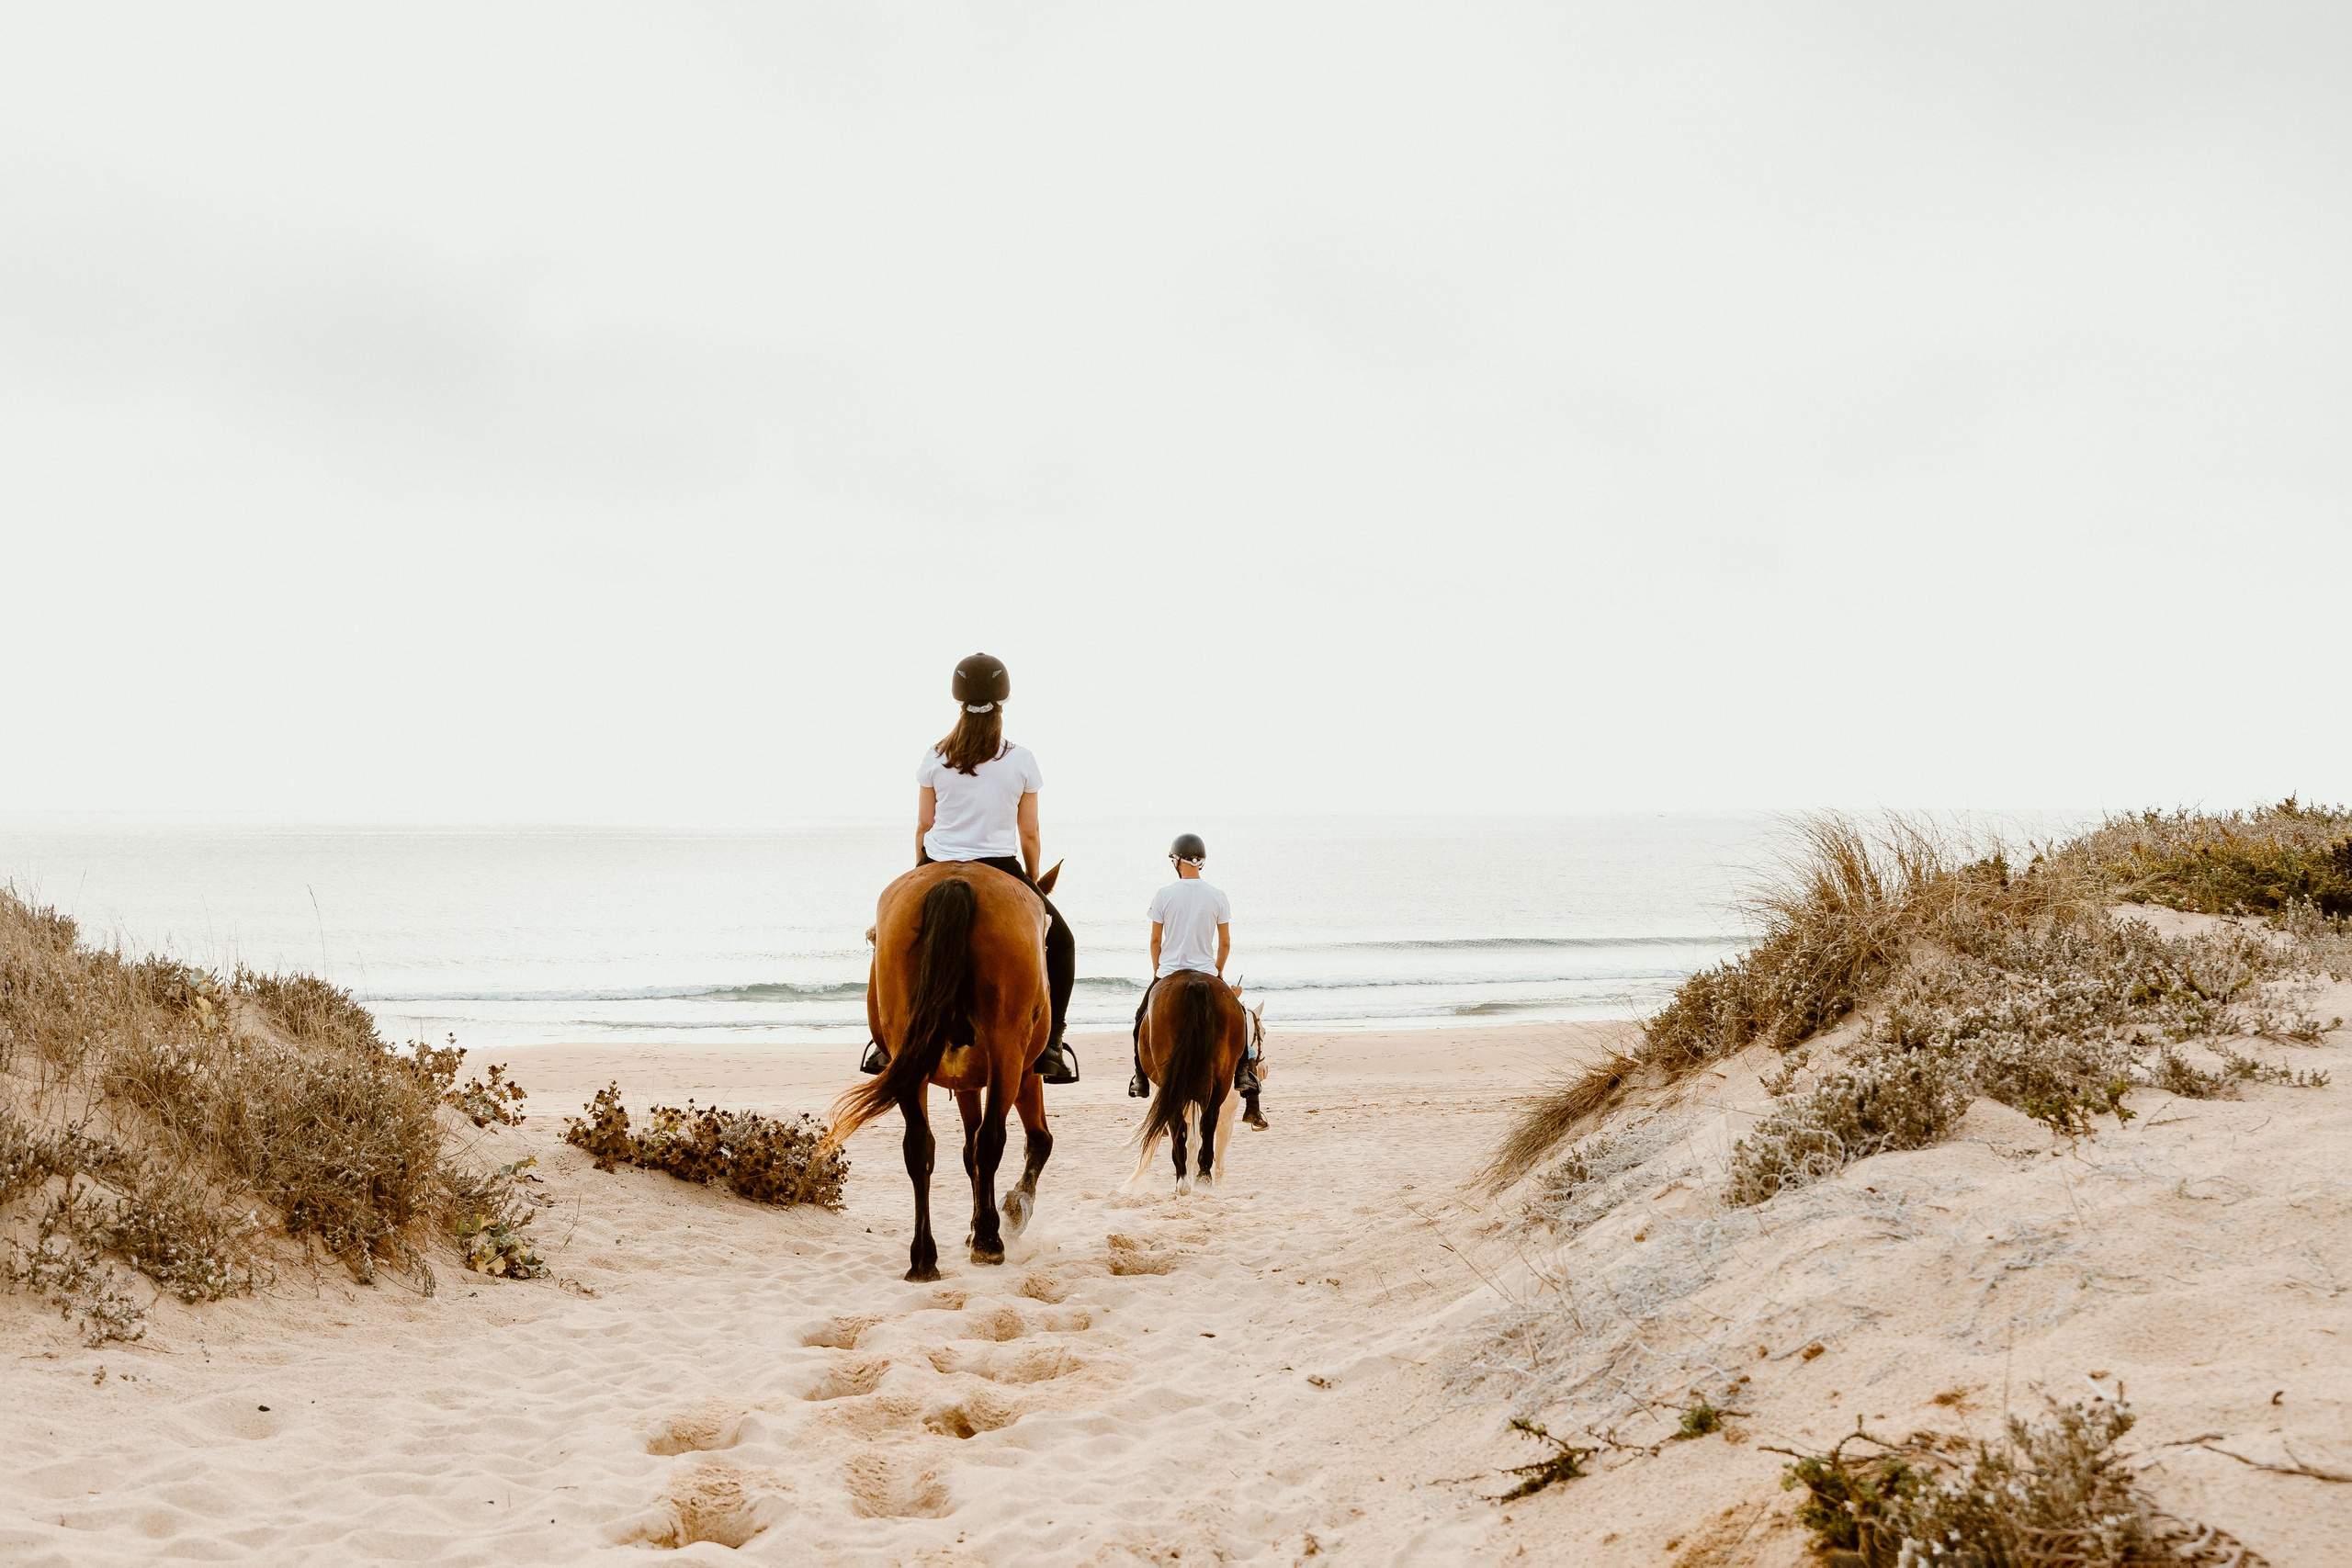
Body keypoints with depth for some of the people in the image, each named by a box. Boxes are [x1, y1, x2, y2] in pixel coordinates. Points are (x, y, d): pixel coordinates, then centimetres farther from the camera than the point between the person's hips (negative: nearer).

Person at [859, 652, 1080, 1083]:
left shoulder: (935, 758, -1)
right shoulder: (1021, 760, -4)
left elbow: (923, 826, 4)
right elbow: (1029, 835, 0)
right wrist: (1032, 885, 15)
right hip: (1000, 871, -2)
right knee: (1060, 940, 16)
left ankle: (886, 1040, 21)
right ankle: (1050, 1048, 6)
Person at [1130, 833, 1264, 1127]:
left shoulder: (1163, 895, -5)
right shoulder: (1218, 896, -3)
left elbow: (1155, 941, 1)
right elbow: (1225, 943, 2)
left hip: (1168, 975, 0)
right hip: (1206, 975, 0)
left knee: (1142, 1022, 24)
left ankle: (1141, 1081, 29)